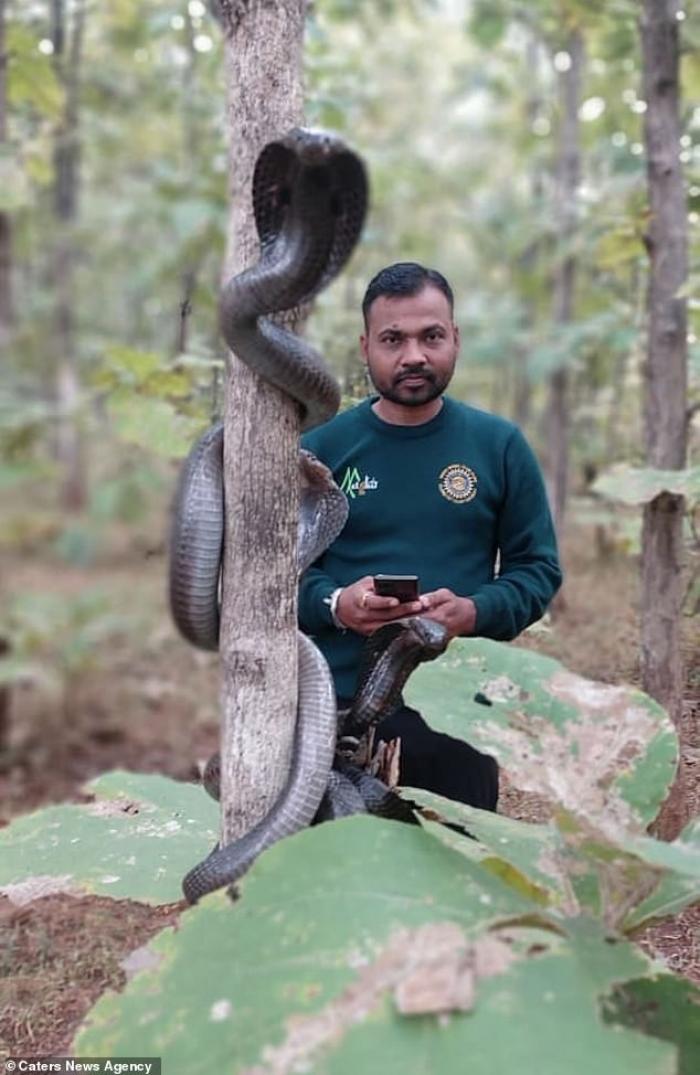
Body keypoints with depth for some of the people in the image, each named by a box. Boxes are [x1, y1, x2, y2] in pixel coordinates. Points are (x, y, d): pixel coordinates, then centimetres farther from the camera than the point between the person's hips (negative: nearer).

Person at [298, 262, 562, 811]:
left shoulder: (499, 445, 3)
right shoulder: (321, 448, 2)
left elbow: (538, 567, 3)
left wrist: (474, 612, -16)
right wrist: (334, 605, -17)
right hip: (337, 703, 0)